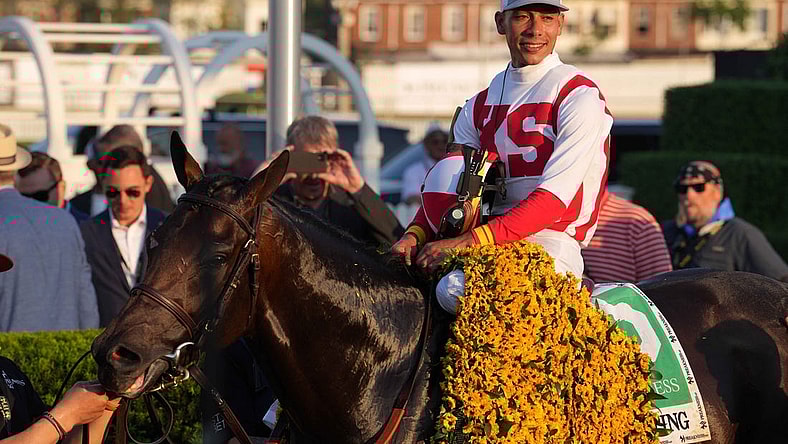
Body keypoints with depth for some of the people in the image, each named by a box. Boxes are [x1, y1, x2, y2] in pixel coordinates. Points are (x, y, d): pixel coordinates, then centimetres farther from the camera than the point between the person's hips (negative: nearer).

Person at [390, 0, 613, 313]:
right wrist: (415, 236, -13)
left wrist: (468, 242, -25)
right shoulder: (478, 107, 17)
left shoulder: (579, 96, -5)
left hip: (551, 244, -7)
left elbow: (554, 197, -16)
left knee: (456, 287, -32)